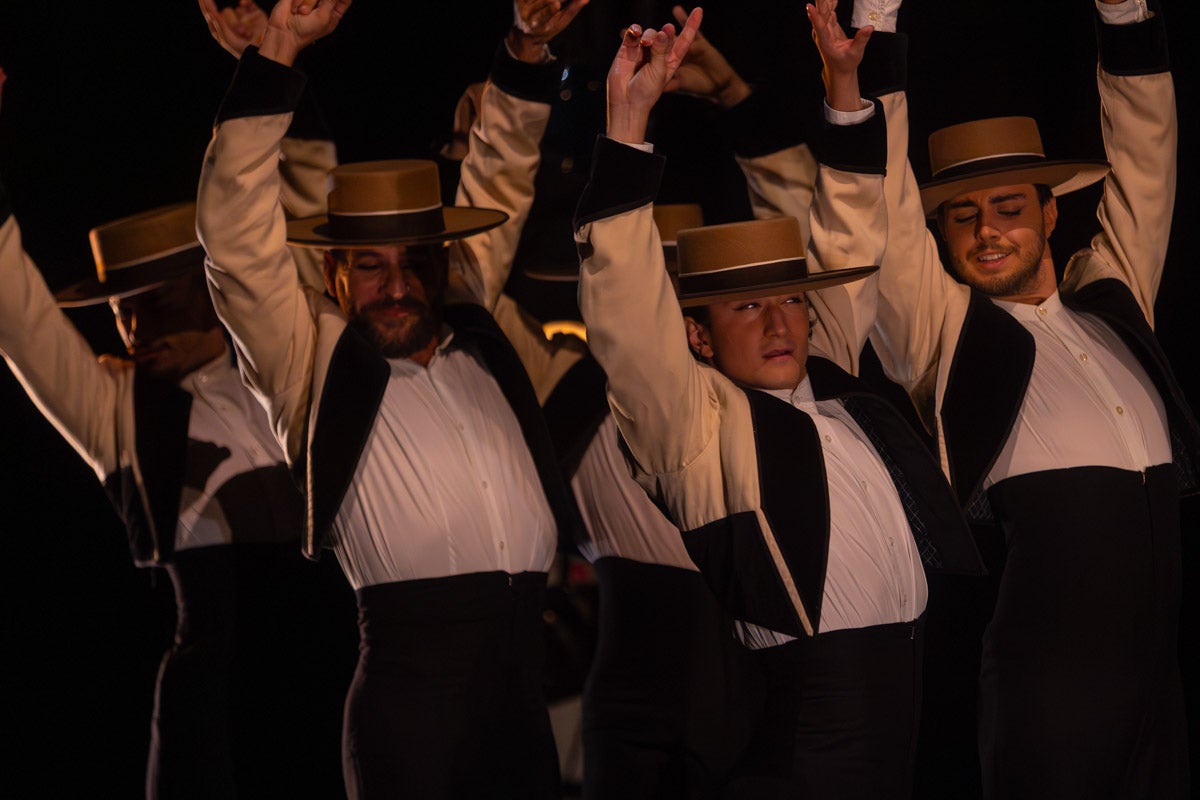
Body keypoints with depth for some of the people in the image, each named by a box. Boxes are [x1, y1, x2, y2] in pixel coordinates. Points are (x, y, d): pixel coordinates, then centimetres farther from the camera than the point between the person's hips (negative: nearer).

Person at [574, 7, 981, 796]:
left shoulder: (833, 383, 17)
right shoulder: (696, 418, 1)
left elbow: (850, 254, 25)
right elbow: (626, 306, -10)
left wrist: (845, 87, 21)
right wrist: (630, 118, -16)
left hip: (924, 667, 6)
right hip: (806, 695, -6)